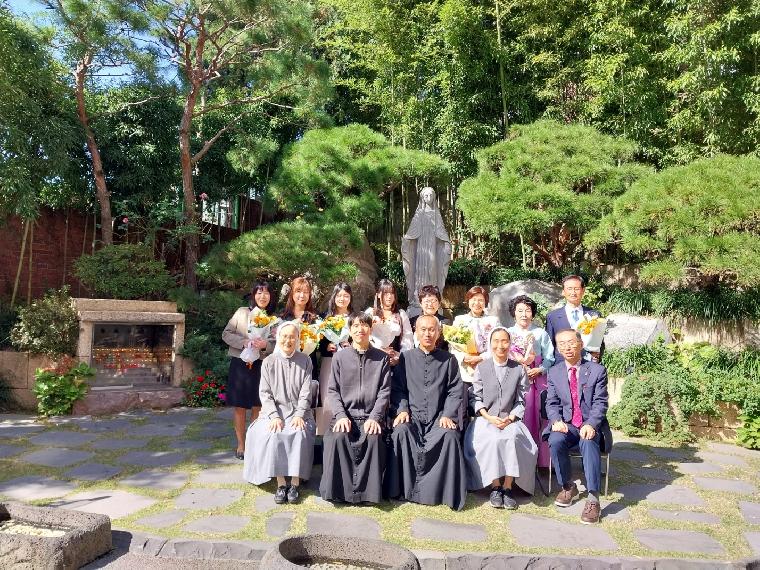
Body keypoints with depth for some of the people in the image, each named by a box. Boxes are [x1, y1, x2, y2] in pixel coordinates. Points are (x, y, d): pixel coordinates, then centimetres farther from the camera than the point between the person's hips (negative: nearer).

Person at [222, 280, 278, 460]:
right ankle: (241, 444, 18)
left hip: (261, 365, 1)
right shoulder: (242, 312, 1)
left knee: (257, 406, 6)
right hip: (240, 363, -1)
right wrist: (244, 342, -15)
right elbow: (226, 334, 0)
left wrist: (266, 345, -17)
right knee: (239, 406, 4)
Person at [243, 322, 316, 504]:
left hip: (298, 411, 0)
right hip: (274, 411, 1)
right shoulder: (268, 362, 7)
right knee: (273, 435, -30)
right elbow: (265, 393, 2)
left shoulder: (304, 361, 6)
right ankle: (281, 483, -25)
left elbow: (306, 393, 1)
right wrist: (274, 416, -13)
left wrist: (299, 415, -14)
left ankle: (295, 483, -26)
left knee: (300, 434, -30)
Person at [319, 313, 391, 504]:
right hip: (345, 414, 1)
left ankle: (368, 490, -18)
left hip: (370, 417, 0)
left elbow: (384, 391, 2)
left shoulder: (381, 358, 8)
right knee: (337, 438, -29)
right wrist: (341, 415, -11)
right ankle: (338, 489, -16)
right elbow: (332, 391, 5)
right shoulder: (340, 357, 9)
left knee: (373, 438, -30)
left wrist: (374, 417, -12)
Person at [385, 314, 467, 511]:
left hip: (438, 417, 0)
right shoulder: (406, 358, 11)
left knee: (450, 435, -30)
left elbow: (455, 391, 6)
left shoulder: (449, 360, 10)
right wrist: (402, 409, -7)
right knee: (401, 432, -30)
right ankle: (404, 488, -16)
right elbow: (397, 388, 9)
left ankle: (447, 492, -16)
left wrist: (447, 415, -7)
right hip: (412, 415, 1)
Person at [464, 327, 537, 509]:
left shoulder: (519, 370, 8)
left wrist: (509, 418, -10)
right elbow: (475, 397, 4)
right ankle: (495, 487, -17)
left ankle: (507, 487, -20)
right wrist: (489, 417, -10)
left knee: (511, 438, -32)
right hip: (485, 419, 0)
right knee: (493, 439, -31)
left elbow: (521, 401, 7)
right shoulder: (481, 368, 6)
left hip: (510, 420, 1)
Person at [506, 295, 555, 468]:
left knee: (536, 419, -3)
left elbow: (549, 359, 6)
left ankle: (539, 459, 5)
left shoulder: (541, 333, 11)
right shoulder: (507, 333, 12)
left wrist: (539, 370, -10)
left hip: (537, 381, 0)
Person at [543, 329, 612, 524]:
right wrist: (556, 421, -15)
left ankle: (593, 499, -32)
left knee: (588, 442, -35)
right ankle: (568, 487, -6)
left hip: (590, 425, -2)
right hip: (566, 425, 2)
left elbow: (600, 403, -5)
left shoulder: (597, 370, 1)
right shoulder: (554, 372, 9)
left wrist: (590, 425, -23)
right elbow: (552, 403, 6)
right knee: (555, 441, -30)